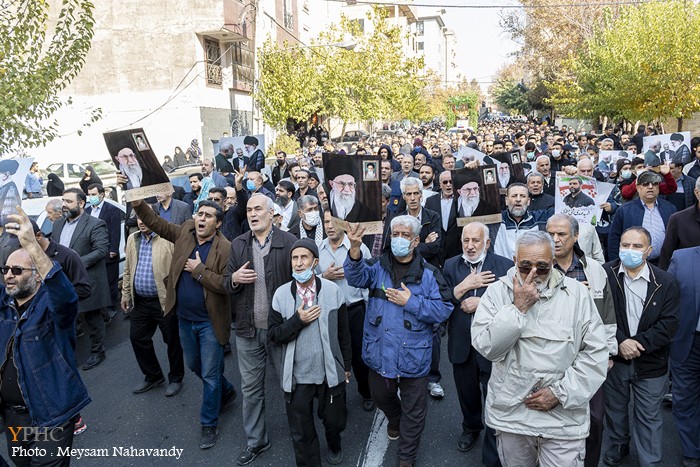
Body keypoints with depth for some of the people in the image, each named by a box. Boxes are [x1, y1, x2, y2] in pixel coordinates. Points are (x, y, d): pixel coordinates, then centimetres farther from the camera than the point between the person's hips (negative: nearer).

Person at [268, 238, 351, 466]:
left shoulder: (333, 290, -9)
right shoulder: (281, 294, -7)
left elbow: (343, 333, 1)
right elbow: (273, 335, -6)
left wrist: (346, 365, 6)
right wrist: (298, 320, -19)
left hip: (330, 373, 0)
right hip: (297, 376, 0)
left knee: (334, 420, 21)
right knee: (301, 432, 12)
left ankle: (334, 444, 54)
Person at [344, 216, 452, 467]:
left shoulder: (429, 273, -6)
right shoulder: (378, 266, -1)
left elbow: (443, 310, -13)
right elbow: (357, 277, -21)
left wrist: (411, 302, -21)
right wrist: (355, 249, -39)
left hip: (413, 357, -2)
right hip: (380, 353, 3)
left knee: (413, 411, 12)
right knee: (381, 396, 25)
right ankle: (395, 420, 58)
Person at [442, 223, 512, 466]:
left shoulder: (505, 266, -8)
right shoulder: (451, 266, 1)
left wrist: (482, 303, -20)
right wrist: (464, 286, -18)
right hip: (462, 344, 4)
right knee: (467, 393, 24)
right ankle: (471, 428, 53)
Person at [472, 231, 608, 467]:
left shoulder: (577, 293, -3)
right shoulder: (497, 292, -4)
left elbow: (595, 353, -4)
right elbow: (486, 346, -14)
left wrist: (561, 393, -9)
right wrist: (518, 307, -19)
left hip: (564, 416, -1)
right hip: (510, 414, 1)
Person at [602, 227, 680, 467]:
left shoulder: (666, 282, -8)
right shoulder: (605, 274, -10)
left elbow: (669, 324, -10)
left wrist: (639, 343, -18)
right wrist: (620, 342, -21)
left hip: (650, 364, -1)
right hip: (614, 358, 1)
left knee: (649, 417, 13)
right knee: (615, 408, 20)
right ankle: (618, 444, 45)